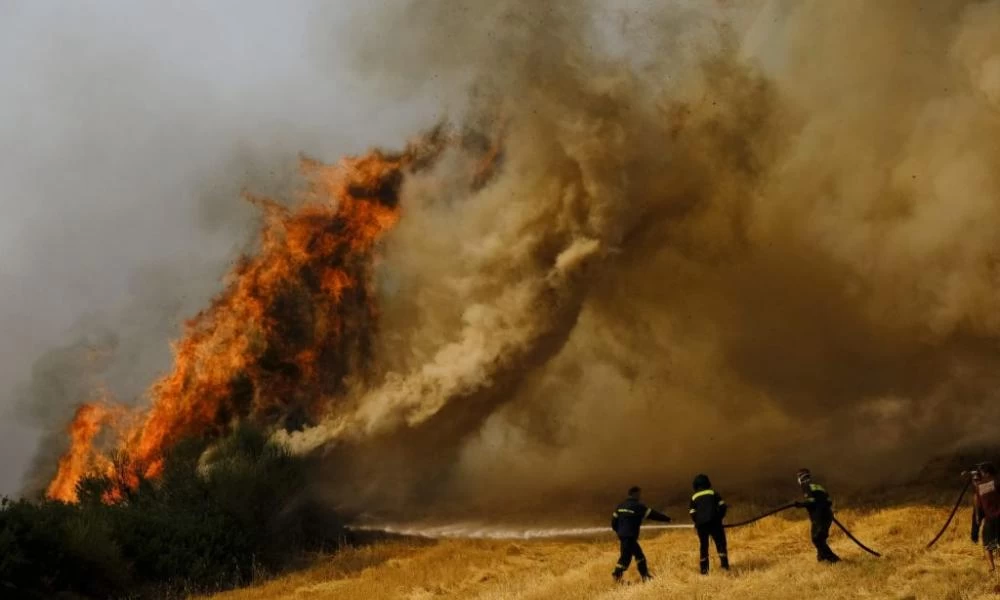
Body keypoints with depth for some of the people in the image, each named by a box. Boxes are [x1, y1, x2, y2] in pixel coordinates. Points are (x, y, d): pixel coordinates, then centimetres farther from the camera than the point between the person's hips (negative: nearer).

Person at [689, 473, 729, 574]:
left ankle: (704, 569, 7)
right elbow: (722, 505, -1)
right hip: (714, 522, -2)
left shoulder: (694, 498, 11)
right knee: (720, 543, 2)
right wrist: (720, 516, 11)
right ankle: (724, 565, -11)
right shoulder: (713, 493, 9)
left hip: (701, 524, 2)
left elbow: (692, 514, 4)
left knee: (703, 546, 10)